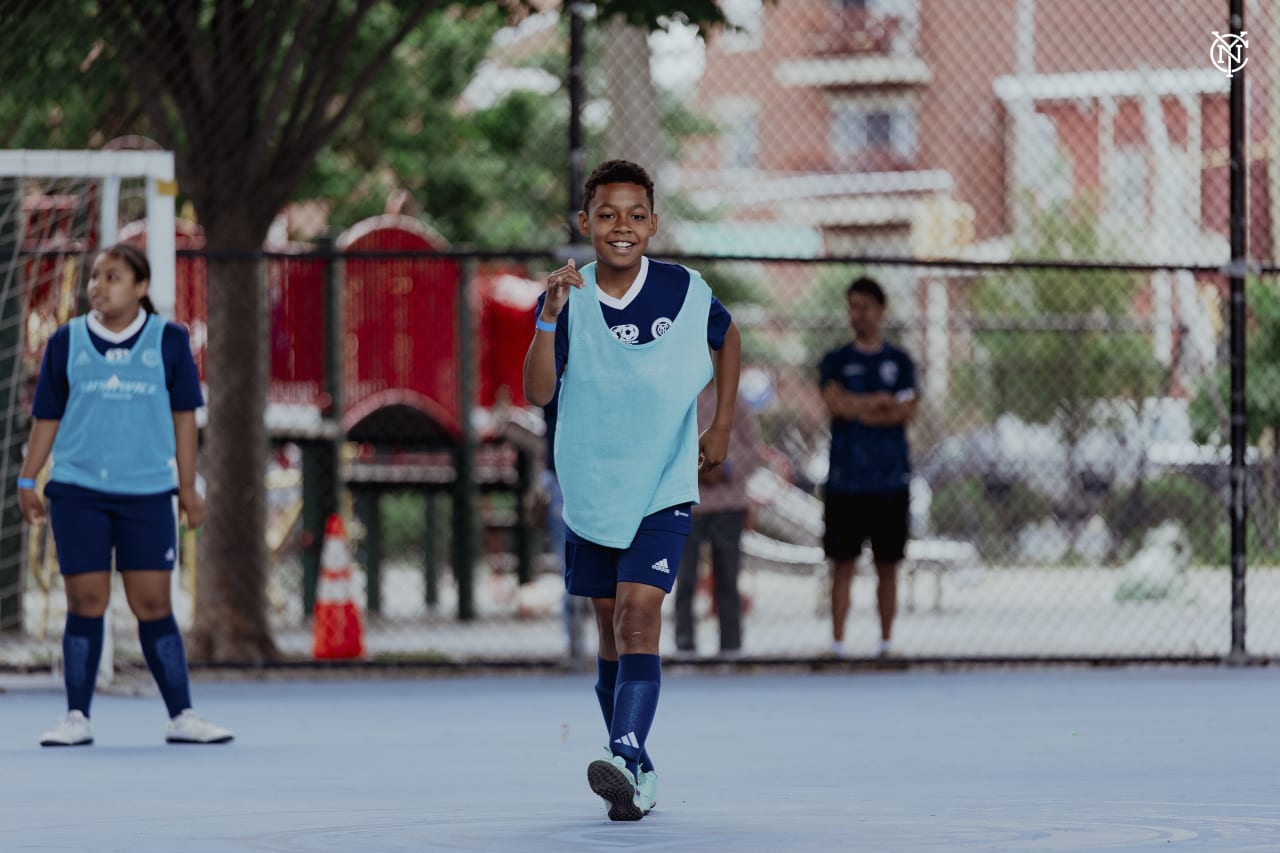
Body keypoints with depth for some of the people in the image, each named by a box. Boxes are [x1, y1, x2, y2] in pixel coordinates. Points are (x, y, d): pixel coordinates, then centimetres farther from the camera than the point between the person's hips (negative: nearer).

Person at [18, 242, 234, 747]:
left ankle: (182, 717, 5)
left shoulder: (169, 340, 3)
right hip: (77, 491, 1)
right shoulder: (66, 342, 5)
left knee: (153, 604, -1)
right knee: (86, 602, 0)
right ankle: (77, 719, 6)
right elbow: (47, 418, 10)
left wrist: (188, 487, 5)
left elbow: (184, 416, 6)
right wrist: (27, 482, 6)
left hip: (147, 492, -1)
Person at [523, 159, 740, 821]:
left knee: (638, 616, -19)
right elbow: (537, 393, -19)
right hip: (590, 489, 2)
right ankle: (638, 779, 20)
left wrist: (722, 425, 11)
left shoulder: (686, 291, -7)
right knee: (610, 631, 9)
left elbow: (726, 339, 15)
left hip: (664, 488, -2)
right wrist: (549, 318, -33)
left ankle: (626, 759, -30)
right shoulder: (569, 299, -8)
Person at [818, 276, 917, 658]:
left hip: (890, 480, 1)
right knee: (843, 565, -2)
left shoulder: (899, 362, 9)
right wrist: (883, 401, -7)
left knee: (887, 565, 3)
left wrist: (859, 409, -9)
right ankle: (837, 644, -1)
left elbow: (907, 411, -4)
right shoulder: (835, 361, 8)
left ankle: (886, 642, 8)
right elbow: (835, 402, -10)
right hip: (845, 480, -1)